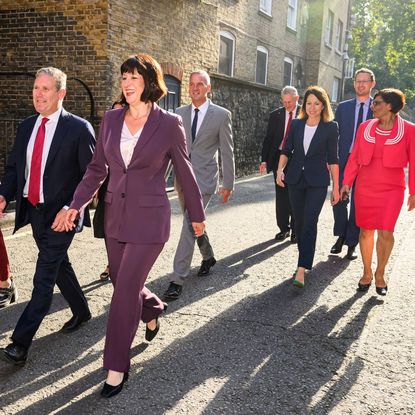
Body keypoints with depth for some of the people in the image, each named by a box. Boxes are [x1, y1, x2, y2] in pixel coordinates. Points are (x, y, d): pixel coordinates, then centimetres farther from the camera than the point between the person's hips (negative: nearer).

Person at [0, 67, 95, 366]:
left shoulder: (79, 128, -12)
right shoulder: (26, 127, 8)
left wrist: (71, 207, -23)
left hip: (61, 215, -7)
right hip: (33, 210, 7)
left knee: (43, 279, -6)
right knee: (59, 266, 21)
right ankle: (81, 312, 42)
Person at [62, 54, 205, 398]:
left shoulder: (169, 124, -8)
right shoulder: (111, 119, 4)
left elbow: (184, 172, 1)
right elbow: (97, 168, 9)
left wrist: (197, 215, 9)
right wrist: (77, 204, -3)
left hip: (149, 218, -5)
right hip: (115, 216, 5)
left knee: (125, 290, -5)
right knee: (123, 282, 17)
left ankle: (117, 368, 12)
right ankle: (153, 310, 51)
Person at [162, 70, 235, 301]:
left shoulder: (221, 115, -3)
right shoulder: (180, 113, 8)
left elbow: (227, 152, -1)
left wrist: (228, 184, -1)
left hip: (204, 178, -5)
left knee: (190, 225, -12)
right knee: (194, 222, 18)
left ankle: (178, 280, -8)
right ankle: (208, 257, 43)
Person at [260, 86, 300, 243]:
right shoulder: (275, 115, 6)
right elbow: (268, 138, 8)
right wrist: (264, 159, -1)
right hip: (279, 158, 3)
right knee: (281, 196, 7)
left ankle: (296, 231, 14)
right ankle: (284, 228, 19)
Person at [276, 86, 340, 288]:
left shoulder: (330, 127, -4)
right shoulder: (296, 124, 4)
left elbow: (333, 159, -2)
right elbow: (287, 150, 8)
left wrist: (336, 187, -2)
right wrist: (280, 169, -10)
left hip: (317, 182, -4)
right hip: (295, 179, 4)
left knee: (309, 223, -12)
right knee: (299, 222, 11)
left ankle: (301, 270, -14)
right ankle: (306, 257, 28)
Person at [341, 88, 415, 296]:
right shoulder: (365, 127, 4)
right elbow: (354, 157, 6)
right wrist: (346, 183, 2)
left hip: (392, 189, -2)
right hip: (365, 187, 3)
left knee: (385, 233, -8)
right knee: (366, 231, 7)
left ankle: (380, 273, 14)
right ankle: (366, 272, 22)